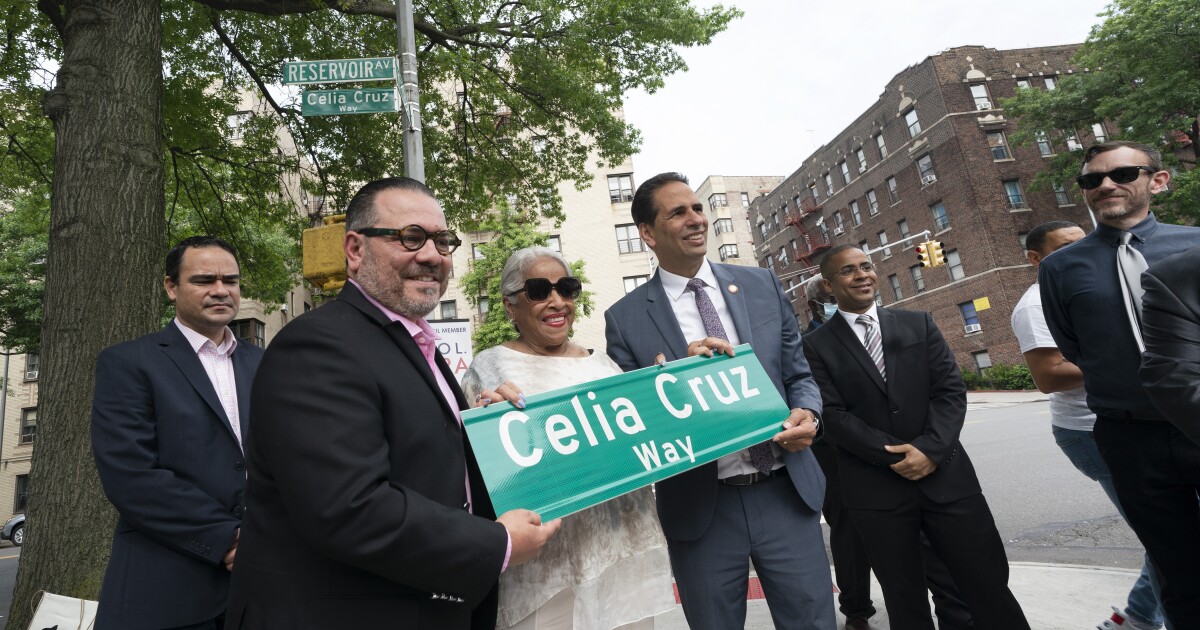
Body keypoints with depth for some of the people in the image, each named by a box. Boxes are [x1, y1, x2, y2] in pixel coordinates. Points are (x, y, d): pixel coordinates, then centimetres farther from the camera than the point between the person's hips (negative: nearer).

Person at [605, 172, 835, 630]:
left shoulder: (762, 285, 6)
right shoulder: (626, 318, -4)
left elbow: (798, 374, 10)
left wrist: (806, 413, -11)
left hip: (786, 494, 3)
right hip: (700, 508, -2)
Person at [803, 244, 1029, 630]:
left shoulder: (919, 324, 9)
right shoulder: (818, 346, -1)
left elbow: (950, 390, 1)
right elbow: (832, 415, -8)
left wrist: (930, 448, -13)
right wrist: (893, 455, -15)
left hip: (946, 476, 2)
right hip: (876, 490, -2)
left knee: (989, 585, 10)